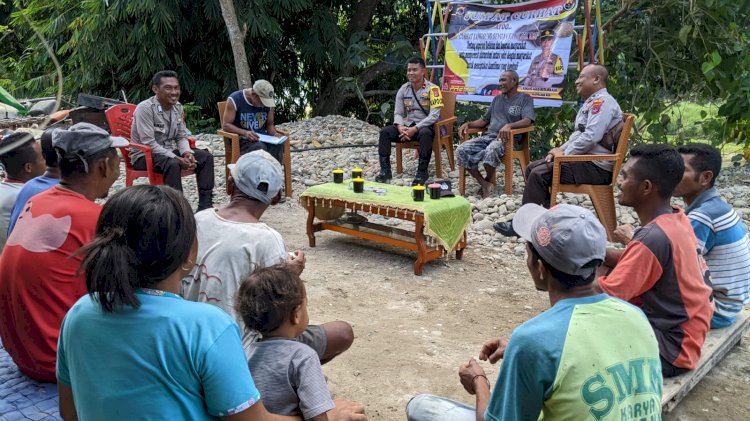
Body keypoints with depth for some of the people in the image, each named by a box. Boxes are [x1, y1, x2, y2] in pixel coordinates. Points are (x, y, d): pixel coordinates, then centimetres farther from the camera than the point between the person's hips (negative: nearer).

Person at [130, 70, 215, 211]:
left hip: (169, 150, 7)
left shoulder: (177, 106, 2)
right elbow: (149, 143, -25)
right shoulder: (145, 108, -20)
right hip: (145, 154, -7)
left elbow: (182, 136, 7)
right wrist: (177, 159, -29)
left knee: (206, 156, -8)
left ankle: (205, 206, -8)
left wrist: (187, 153, -16)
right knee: (172, 164, -37)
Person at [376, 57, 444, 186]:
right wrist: (400, 127, -19)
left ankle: (422, 173, -30)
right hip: (408, 126, 5)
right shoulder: (403, 89, 4)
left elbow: (434, 115, -19)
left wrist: (415, 129, -25)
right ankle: (385, 170, -16)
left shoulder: (432, 89, -11)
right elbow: (398, 113, 4)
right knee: (385, 131, -17)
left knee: (425, 134, -40)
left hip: (425, 126, -5)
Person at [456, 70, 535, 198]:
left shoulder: (525, 99, 7)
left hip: (508, 138, -6)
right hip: (488, 136, 6)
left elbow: (527, 121, -10)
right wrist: (469, 124, 7)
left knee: (491, 151, -41)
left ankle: (489, 180, -10)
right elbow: (484, 120, 28)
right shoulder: (497, 99, 27)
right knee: (461, 150, -21)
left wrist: (509, 125, -29)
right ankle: (483, 183, -15)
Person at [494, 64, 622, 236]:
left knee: (539, 174, -20)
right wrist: (561, 149, 5)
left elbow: (590, 137, -26)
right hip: (584, 158, 11)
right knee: (532, 168, 7)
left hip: (596, 166, -11)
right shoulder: (592, 103, 19)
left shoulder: (602, 101, -15)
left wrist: (564, 154, -16)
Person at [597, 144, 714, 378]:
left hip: (671, 348, -9)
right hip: (677, 325, 9)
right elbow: (633, 262, 10)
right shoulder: (675, 218, -1)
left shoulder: (654, 238, -28)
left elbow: (603, 297, -25)